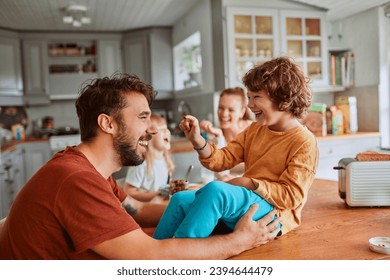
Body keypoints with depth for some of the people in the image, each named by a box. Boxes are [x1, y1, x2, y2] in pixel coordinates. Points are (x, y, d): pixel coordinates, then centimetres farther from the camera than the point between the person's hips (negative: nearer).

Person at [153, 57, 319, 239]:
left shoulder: (304, 142, -10)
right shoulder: (255, 130, 13)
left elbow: (291, 197, -14)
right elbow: (223, 159, 6)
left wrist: (250, 183, -20)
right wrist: (197, 141, -11)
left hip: (273, 213, -7)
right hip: (247, 198, 8)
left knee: (215, 189, -34)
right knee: (181, 199, -10)